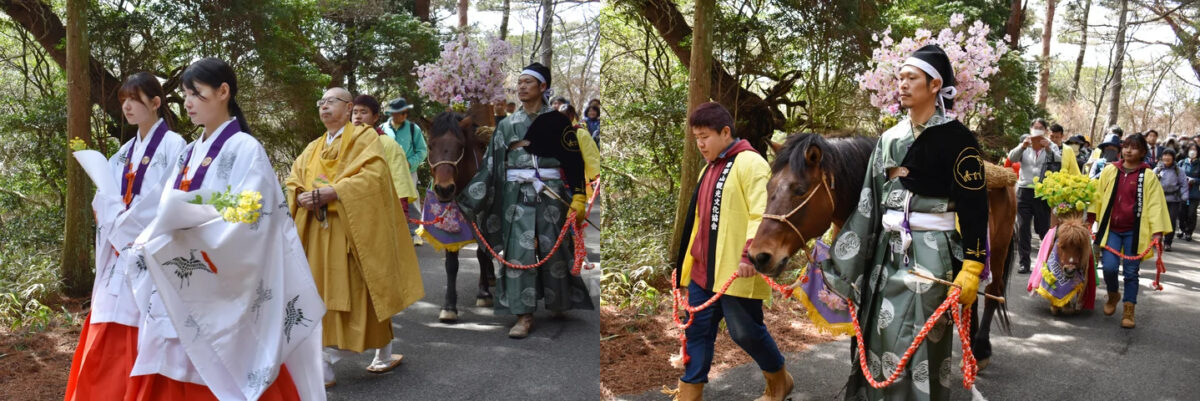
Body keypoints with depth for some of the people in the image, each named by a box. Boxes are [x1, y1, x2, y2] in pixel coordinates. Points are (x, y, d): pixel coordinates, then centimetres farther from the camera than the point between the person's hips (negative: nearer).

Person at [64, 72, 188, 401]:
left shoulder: (173, 145, -6)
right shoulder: (126, 151, 16)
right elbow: (105, 199, 12)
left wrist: (125, 225, -7)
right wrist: (117, 227, -7)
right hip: (120, 255, 7)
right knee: (108, 343, 9)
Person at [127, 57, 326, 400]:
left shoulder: (246, 150, -8)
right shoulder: (190, 153, 14)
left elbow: (244, 226, -17)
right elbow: (168, 213, 12)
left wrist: (186, 221, -21)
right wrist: (149, 241, -7)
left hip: (223, 301, -7)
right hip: (177, 298, 7)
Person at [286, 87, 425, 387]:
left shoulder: (365, 137, -1)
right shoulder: (313, 149, 18)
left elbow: (373, 176, -16)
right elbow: (293, 181, 11)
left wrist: (333, 192, -23)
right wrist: (303, 197, -12)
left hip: (354, 229, -5)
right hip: (319, 232, 5)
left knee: (360, 293, -2)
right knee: (324, 295, 3)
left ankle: (384, 352, 11)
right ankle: (325, 366, 7)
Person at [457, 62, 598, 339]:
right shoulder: (507, 124, 7)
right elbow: (491, 163, 7)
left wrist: (578, 197, -8)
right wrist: (470, 197, 3)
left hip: (551, 194, -1)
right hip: (517, 196, 1)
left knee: (553, 250, 7)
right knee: (519, 252, -3)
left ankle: (557, 302, 30)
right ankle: (524, 316, 1)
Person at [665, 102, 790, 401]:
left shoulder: (749, 163, -9)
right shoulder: (709, 169, 18)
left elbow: (762, 214, -19)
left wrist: (750, 254, -30)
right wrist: (685, 262, 23)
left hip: (735, 271, -8)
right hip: (703, 270, 8)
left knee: (745, 332, 4)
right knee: (698, 331, 9)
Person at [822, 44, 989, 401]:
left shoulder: (956, 138, -6)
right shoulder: (889, 139, 11)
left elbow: (974, 210, -10)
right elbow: (868, 202, 13)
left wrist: (971, 270, -16)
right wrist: (843, 258, 11)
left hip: (930, 252, -6)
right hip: (886, 251, 6)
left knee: (920, 346, -1)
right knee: (879, 339, 11)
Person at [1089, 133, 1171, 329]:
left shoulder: (1148, 176, -2)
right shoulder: (1110, 170, 4)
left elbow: (1155, 203, -3)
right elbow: (1098, 195, 13)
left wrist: (1157, 231, -11)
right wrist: (1089, 217, 10)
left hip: (1134, 231, -1)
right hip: (1111, 228, 1)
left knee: (1131, 272, 3)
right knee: (1109, 267, -10)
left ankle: (1128, 311, 15)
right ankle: (1113, 295, 21)